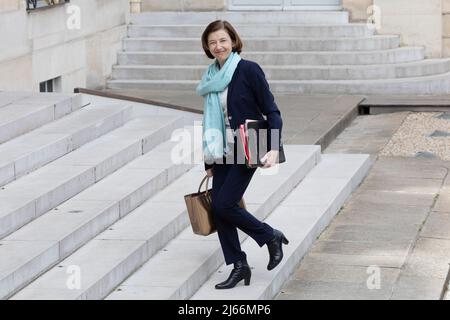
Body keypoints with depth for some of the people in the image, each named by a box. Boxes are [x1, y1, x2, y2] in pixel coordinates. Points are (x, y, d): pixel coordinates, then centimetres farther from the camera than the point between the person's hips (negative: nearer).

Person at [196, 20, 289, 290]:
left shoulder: (249, 70, -9)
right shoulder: (212, 77, 10)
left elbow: (272, 112, -9)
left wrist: (274, 148, -21)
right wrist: (209, 161, 17)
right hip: (222, 152, 7)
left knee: (224, 205, -13)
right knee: (218, 208, 0)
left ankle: (272, 237, 8)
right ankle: (239, 266, 11)